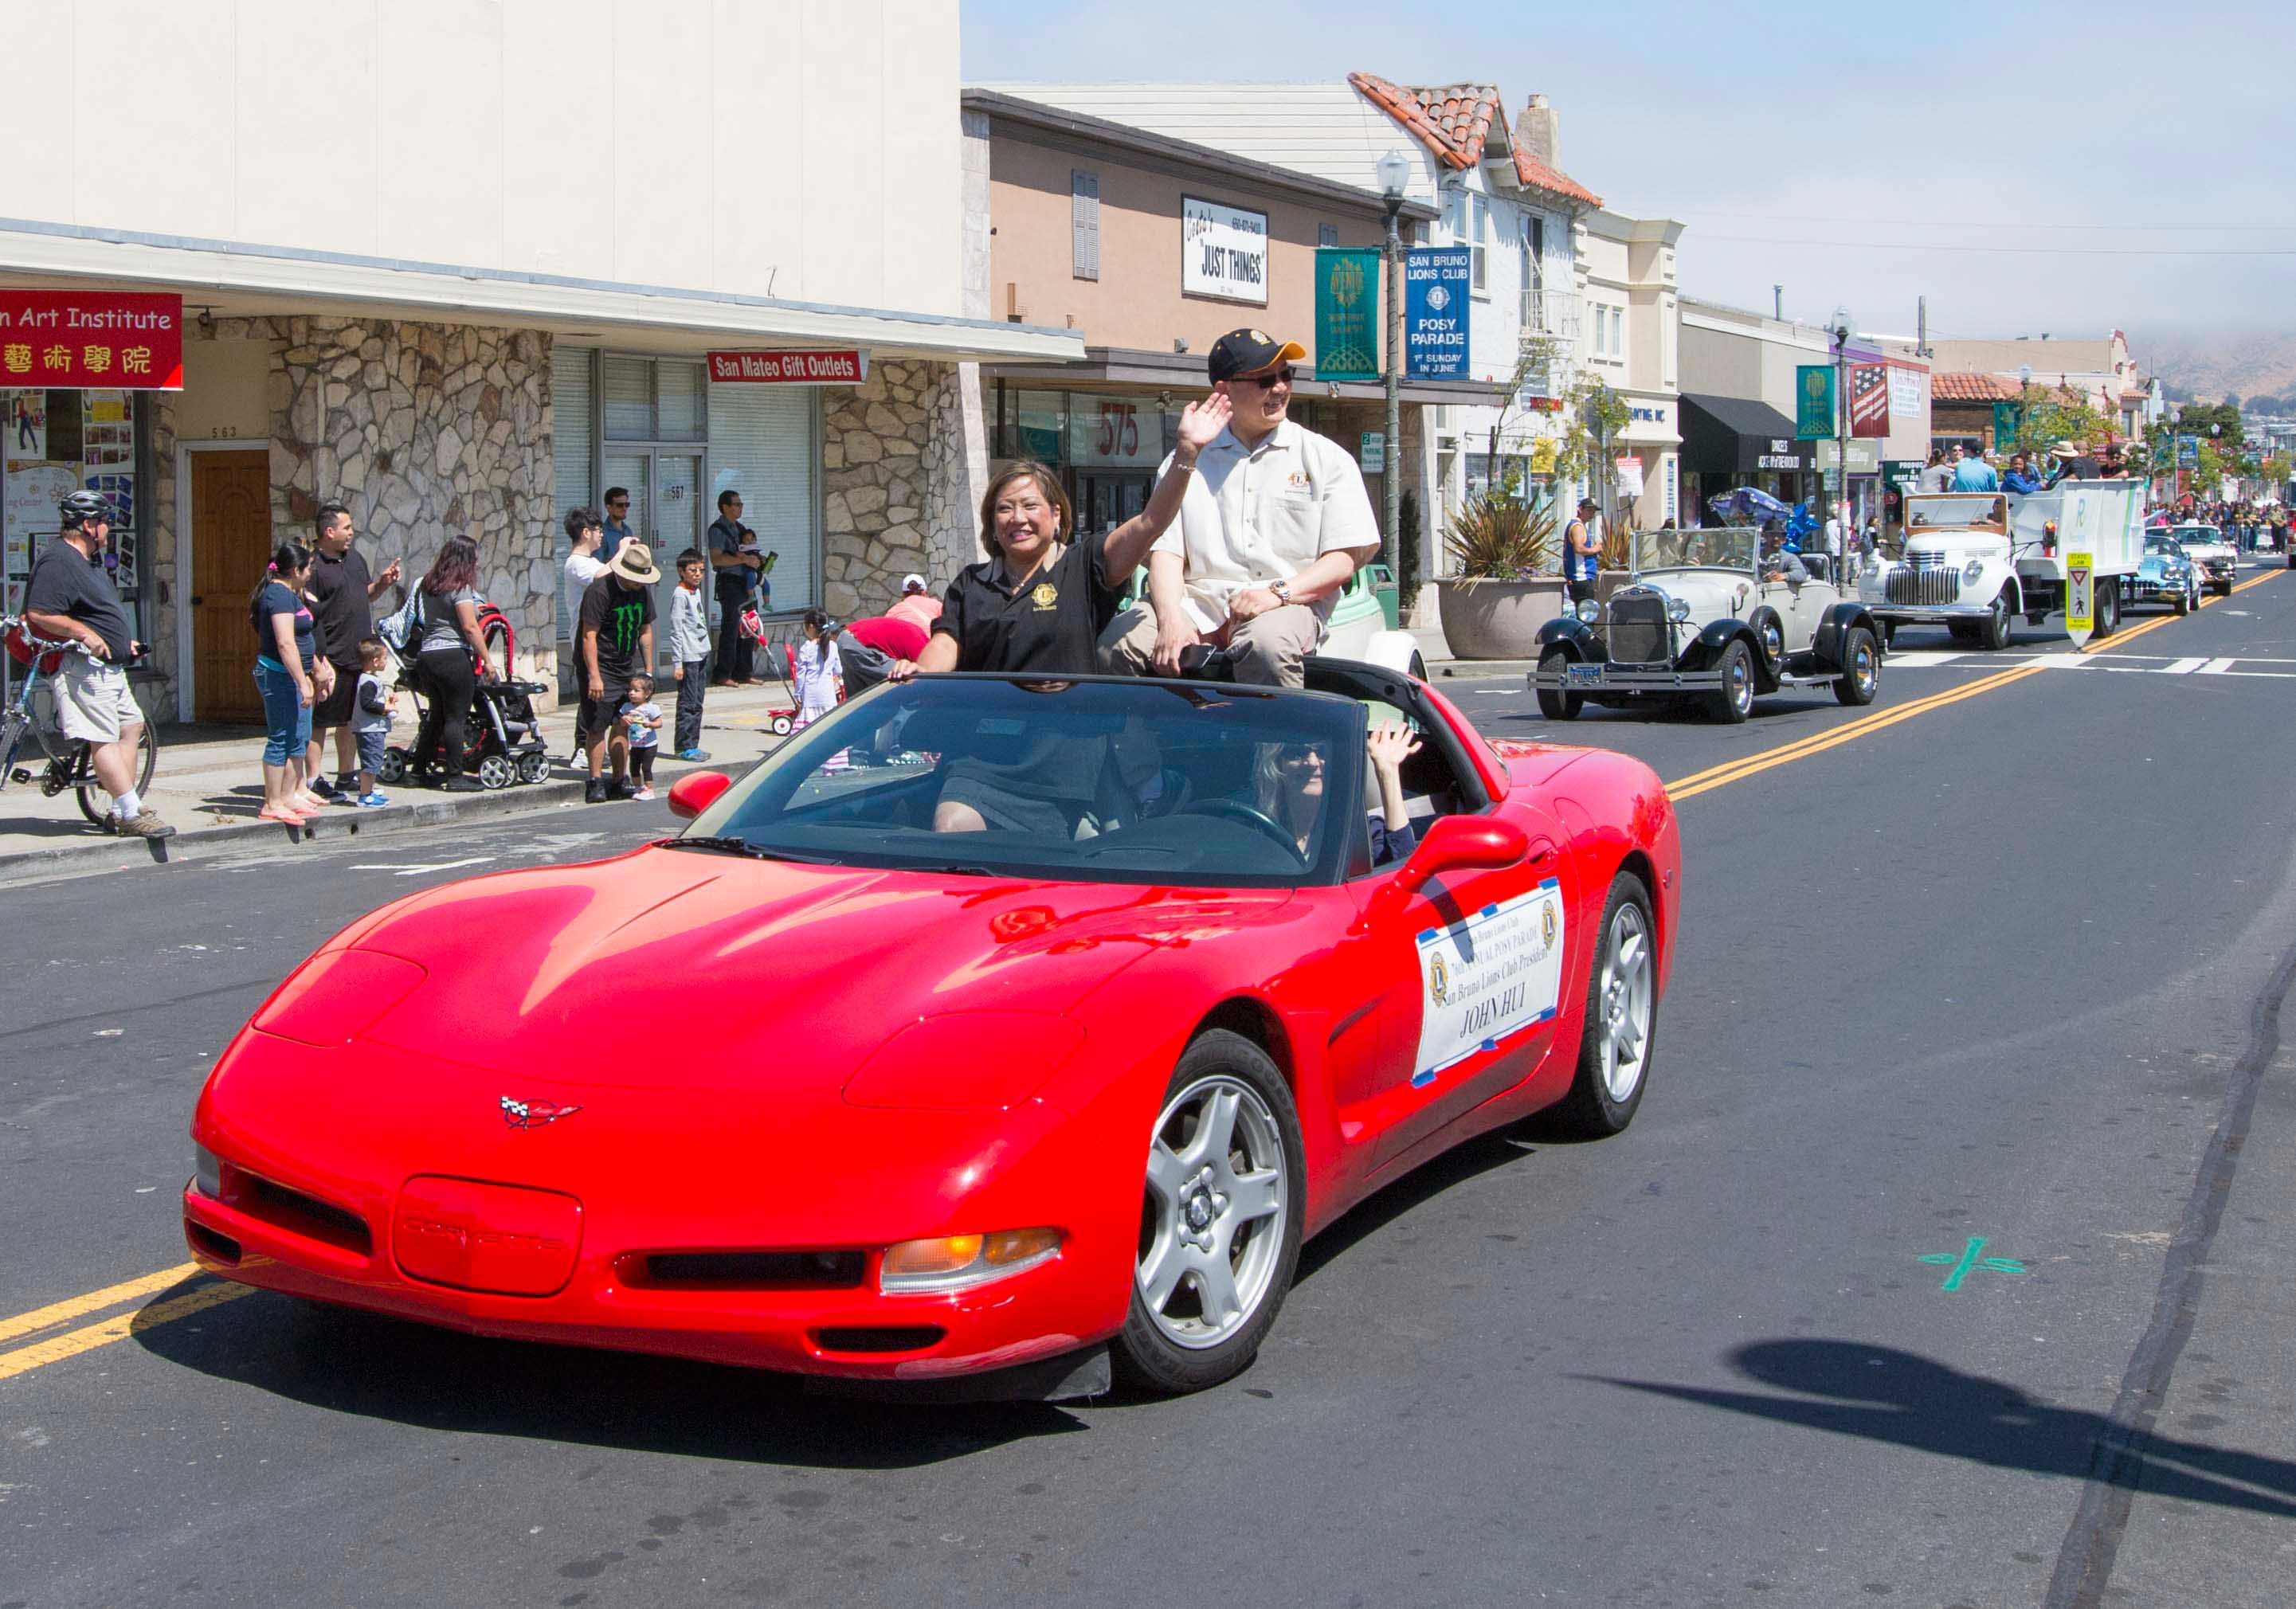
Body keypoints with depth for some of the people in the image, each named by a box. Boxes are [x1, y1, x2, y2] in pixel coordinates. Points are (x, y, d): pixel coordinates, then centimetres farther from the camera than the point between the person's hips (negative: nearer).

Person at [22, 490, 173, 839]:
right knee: (103, 740, -11)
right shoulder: (58, 562, -17)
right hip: (83, 669, -11)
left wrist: (122, 641, 21)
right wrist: (85, 634, -24)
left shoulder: (88, 559, 17)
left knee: (131, 725, 13)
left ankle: (126, 809, 15)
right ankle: (131, 815, -15)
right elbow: (39, 614, -25)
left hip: (108, 667, 11)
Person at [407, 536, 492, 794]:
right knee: (456, 717, -4)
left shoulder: (427, 585, 14)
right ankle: (455, 777, -4)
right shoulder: (460, 588, -11)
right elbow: (470, 628, -15)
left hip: (426, 654, 8)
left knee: (436, 715, 18)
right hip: (453, 656, -8)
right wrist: (487, 659, -11)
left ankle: (419, 768, 24)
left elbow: (424, 620, 16)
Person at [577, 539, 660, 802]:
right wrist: (594, 676, -24)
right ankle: (596, 783, -3)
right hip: (600, 667, -7)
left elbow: (646, 630, 16)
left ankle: (619, 782, 14)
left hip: (628, 667, 7)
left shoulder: (643, 591, 5)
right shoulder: (600, 591, -17)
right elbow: (589, 636, -19)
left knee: (622, 725, 7)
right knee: (597, 726, -8)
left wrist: (648, 670, 14)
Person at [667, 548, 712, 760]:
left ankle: (693, 744, 17)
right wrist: (678, 663, -17)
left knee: (697, 703, 11)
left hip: (702, 654, 9)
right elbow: (676, 630, -14)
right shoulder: (680, 594, -11)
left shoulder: (696, 591, 14)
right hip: (688, 657, -9)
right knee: (688, 703, -6)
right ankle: (685, 747, -3)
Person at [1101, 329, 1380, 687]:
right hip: (1199, 600, 2)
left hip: (1289, 604, -2)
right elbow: (1165, 549, 7)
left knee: (1268, 646, -39)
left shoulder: (1326, 458, 11)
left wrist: (1279, 592, -14)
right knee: (1120, 643, -26)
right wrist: (1171, 617, -13)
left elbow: (1347, 557, 4)